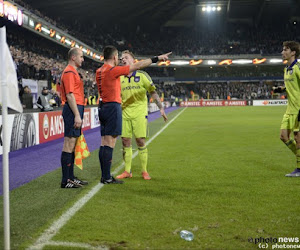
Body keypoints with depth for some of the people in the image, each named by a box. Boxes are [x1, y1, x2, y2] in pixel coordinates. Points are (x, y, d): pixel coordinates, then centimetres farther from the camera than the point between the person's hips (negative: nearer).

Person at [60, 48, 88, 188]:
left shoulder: (73, 72, 21)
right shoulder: (69, 72, -11)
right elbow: (69, 95, -18)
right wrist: (77, 115, -22)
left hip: (76, 110, 11)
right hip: (73, 110, -11)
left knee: (72, 145, 12)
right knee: (69, 144, -9)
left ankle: (70, 177, 18)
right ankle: (66, 181, -7)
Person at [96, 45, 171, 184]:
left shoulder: (99, 71, 11)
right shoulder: (113, 70, -12)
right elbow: (138, 66, -11)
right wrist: (157, 58, -6)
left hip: (103, 106, 9)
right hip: (113, 107, -9)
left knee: (104, 143, 8)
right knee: (109, 143, -8)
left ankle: (104, 176, 12)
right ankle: (106, 177, -6)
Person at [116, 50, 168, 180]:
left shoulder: (142, 75, 1)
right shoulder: (120, 78, 10)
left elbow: (153, 92, 2)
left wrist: (161, 108, -3)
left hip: (139, 113, -3)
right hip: (125, 114, 3)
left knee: (140, 141, -4)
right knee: (125, 142, 1)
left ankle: (144, 171, 8)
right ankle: (127, 171, 11)